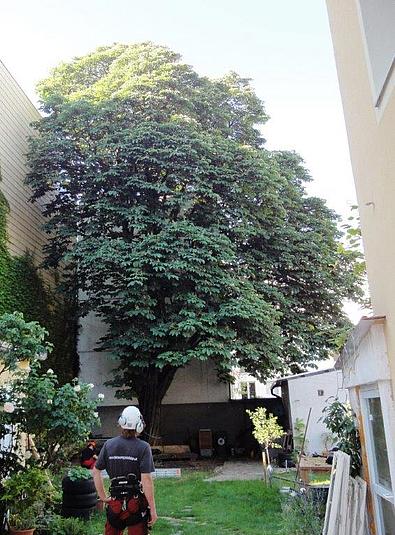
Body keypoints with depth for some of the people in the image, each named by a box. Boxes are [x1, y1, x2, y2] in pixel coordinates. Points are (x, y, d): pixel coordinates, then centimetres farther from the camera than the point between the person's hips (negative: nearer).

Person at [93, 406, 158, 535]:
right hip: (137, 505, -3)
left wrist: (102, 496, 11)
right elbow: (146, 479, -15)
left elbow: (96, 472, 5)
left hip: (115, 503, 3)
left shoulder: (109, 444, 0)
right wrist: (153, 509, -10)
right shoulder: (143, 447, -12)